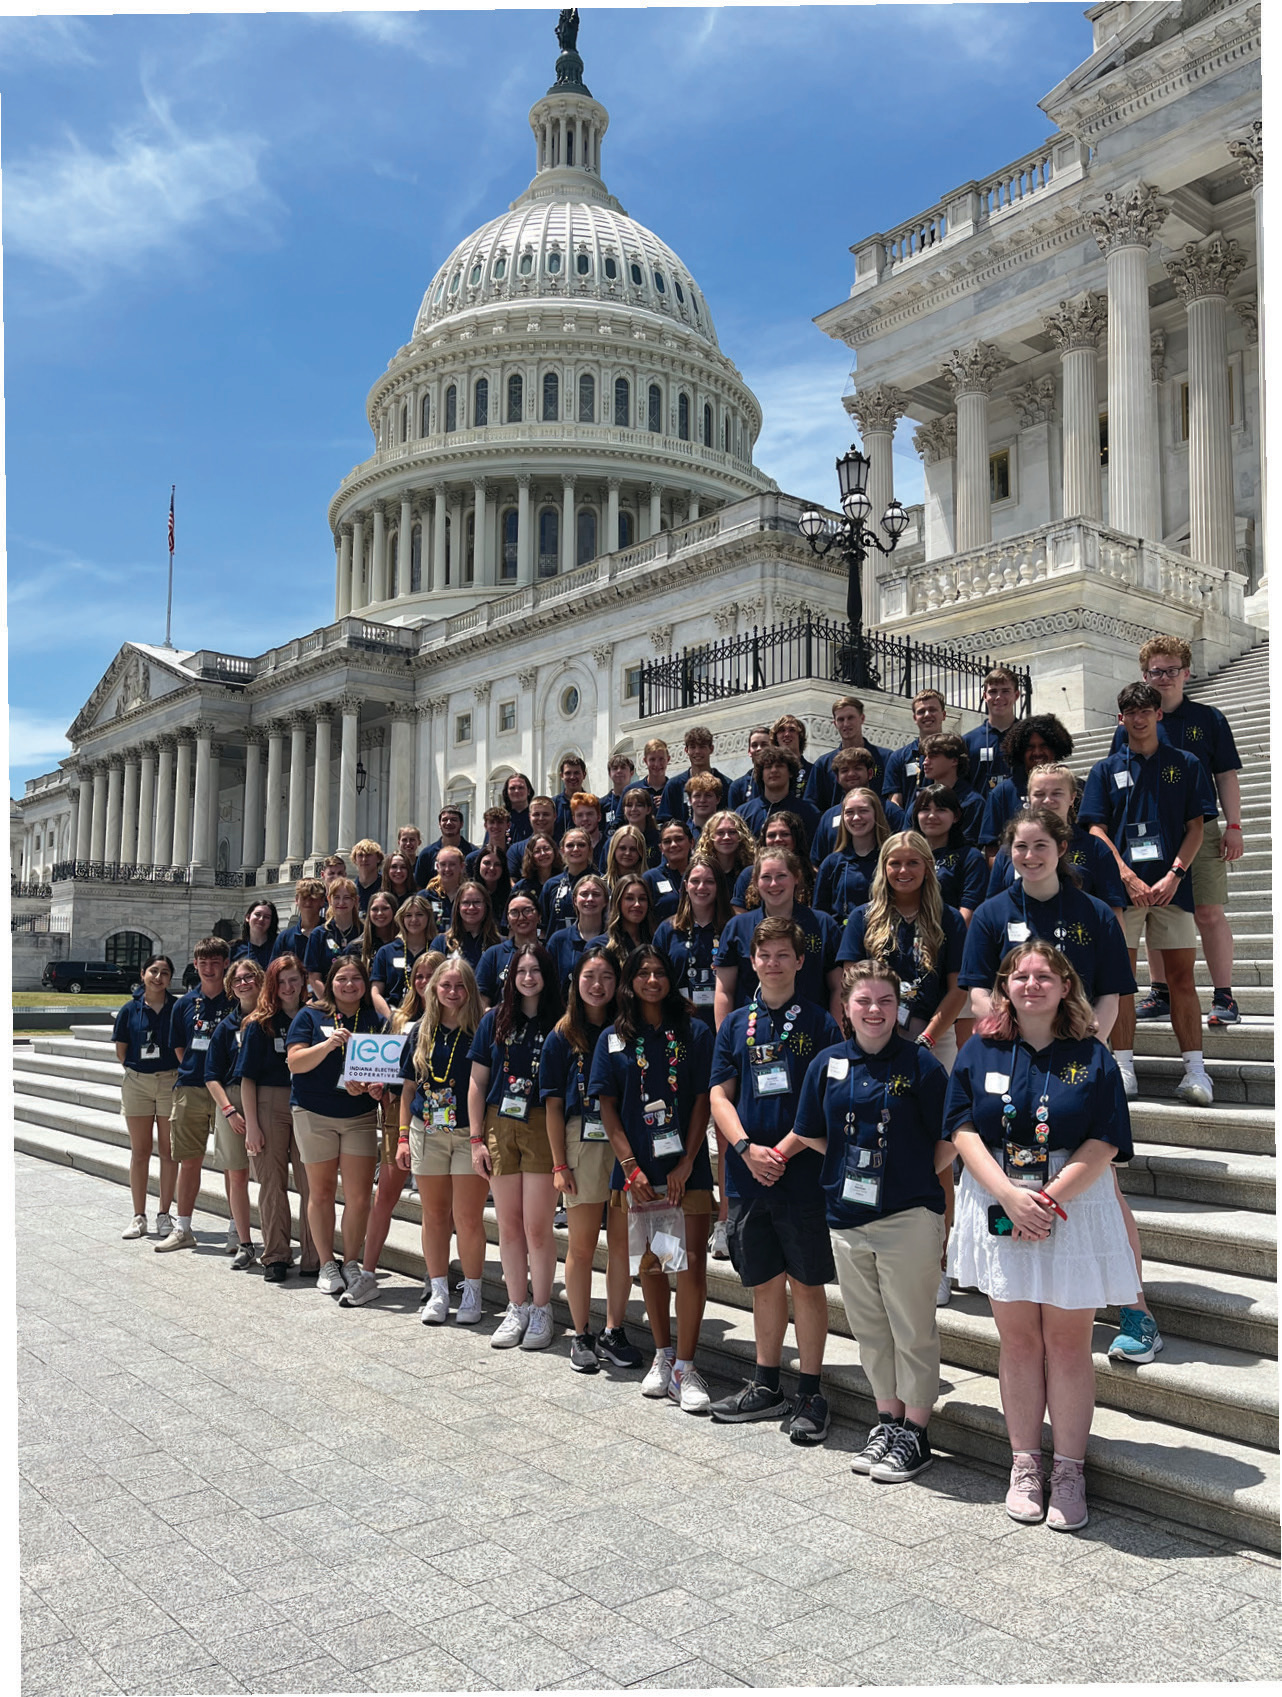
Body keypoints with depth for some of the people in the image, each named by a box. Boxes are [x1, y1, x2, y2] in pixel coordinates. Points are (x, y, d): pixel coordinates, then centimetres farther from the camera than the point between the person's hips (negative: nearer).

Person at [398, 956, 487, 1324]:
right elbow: (409, 1086, 13)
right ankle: (438, 1291, 21)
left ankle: (472, 1293, 14)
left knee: (468, 1217, -2)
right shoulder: (420, 1031, 8)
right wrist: (403, 1136, 9)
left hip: (471, 1133, -3)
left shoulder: (482, 1031, -4)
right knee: (435, 1215, 10)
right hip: (427, 1133, 4)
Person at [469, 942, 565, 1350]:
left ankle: (541, 1310, 14)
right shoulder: (494, 1021, 8)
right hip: (500, 1128, 3)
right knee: (509, 1225, 8)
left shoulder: (559, 1023, 0)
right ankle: (517, 1309, 22)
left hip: (544, 1128, -3)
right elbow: (477, 1084, 9)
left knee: (537, 1226, -2)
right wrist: (477, 1139, 4)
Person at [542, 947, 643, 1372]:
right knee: (582, 1244, 4)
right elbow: (553, 1104, 2)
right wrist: (559, 1164, -4)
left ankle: (614, 1332, 19)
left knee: (622, 1242, 6)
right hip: (583, 1143, -1)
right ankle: (581, 1335, 16)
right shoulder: (562, 1036, 4)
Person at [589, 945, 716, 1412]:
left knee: (692, 1260, -8)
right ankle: (663, 1355, 24)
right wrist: (631, 1167, -6)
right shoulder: (614, 1039, 7)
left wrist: (686, 1164, -8)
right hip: (638, 1168, 2)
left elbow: (702, 1102, 0)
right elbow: (608, 1107, 4)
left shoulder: (694, 1034, 4)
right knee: (650, 1261, 9)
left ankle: (685, 1366, 1)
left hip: (686, 1166, -1)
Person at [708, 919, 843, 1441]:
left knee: (806, 1282, 3)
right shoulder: (737, 1024, 9)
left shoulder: (820, 1023, -1)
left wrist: (784, 1149, -14)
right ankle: (765, 1387, 27)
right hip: (748, 1176, 3)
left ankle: (810, 1394, 15)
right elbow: (720, 1094, 6)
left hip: (802, 1175, -3)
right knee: (763, 1282, 13)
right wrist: (747, 1148, -9)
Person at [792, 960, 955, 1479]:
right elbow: (809, 1134, 12)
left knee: (913, 1329, 6)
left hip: (909, 1217, -4)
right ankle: (888, 1419, 31)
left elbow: (948, 1139, -4)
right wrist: (854, 1165, 6)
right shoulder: (827, 1063, 4)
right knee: (868, 1328, 15)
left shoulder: (920, 1064, -7)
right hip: (847, 1217, 5)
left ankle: (915, 1431, 19)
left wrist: (917, 1178, -4)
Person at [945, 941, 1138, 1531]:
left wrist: (1049, 1198, -16)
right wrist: (1011, 1197, -15)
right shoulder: (980, 1052, 3)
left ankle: (1068, 1471, 17)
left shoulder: (1092, 1057, -1)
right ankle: (1025, 1465, 21)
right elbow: (964, 1132, -2)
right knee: (1018, 1340, 9)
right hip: (999, 1212, 1)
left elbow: (1104, 1144, -6)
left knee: (1067, 1343, 4)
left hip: (1075, 1213, -1)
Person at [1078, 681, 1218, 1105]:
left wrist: (1174, 875, -9)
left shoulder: (1186, 765, 10)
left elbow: (1196, 828, 5)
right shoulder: (1106, 769, 10)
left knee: (1182, 977, -1)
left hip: (1171, 884, 0)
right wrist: (1129, 878, -10)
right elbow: (1096, 831, 3)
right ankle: (1123, 1069, 3)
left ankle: (1195, 1070, 1)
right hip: (1120, 885, 0)